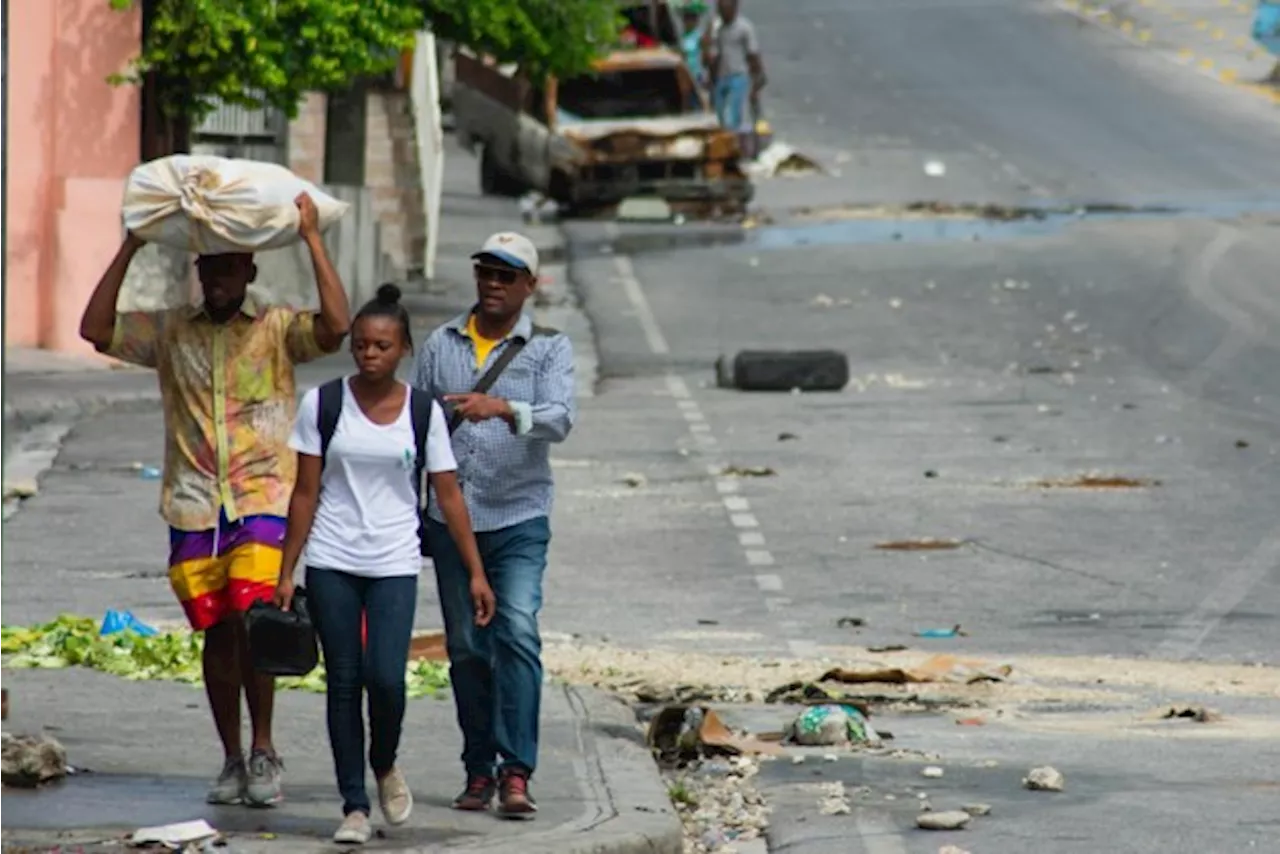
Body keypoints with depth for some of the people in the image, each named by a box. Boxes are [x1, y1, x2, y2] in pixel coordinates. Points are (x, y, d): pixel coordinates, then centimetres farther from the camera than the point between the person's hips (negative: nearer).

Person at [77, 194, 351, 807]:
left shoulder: (277, 329, 5)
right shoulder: (169, 331, 12)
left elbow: (336, 326, -13)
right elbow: (95, 329, 1)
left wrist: (312, 239, -12)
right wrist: (131, 247, 0)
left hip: (262, 503, -3)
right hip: (193, 507, 3)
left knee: (253, 620, -17)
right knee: (217, 633, 6)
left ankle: (263, 750, -4)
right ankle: (232, 761, 15)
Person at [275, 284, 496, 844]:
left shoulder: (423, 412, 1)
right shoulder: (323, 404, 0)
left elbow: (449, 496, 5)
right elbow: (306, 493, 3)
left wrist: (476, 572, 1)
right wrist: (286, 573, 1)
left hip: (394, 565, 0)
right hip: (331, 564, 0)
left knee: (386, 677, -13)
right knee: (344, 682, 1)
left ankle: (385, 766, 17)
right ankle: (354, 807, 8)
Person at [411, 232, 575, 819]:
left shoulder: (549, 348, 2)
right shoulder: (441, 345, 10)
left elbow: (559, 420, -14)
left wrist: (503, 408, -32)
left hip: (518, 517, -3)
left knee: (517, 634, -17)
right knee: (466, 648, 5)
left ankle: (515, 772, -19)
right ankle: (479, 770, 12)